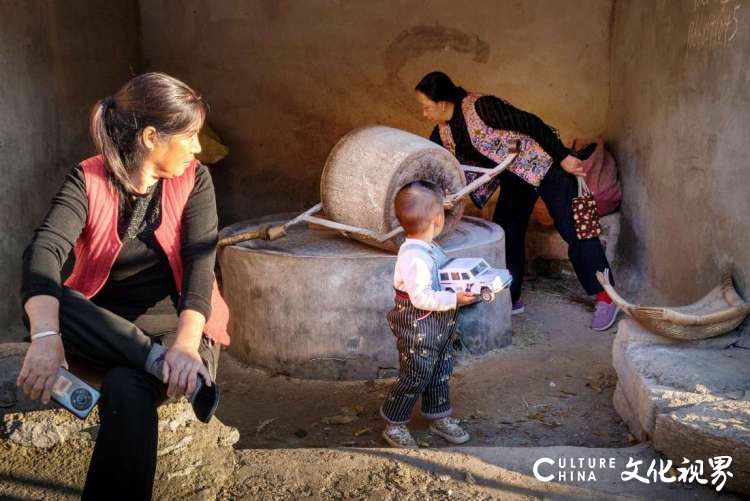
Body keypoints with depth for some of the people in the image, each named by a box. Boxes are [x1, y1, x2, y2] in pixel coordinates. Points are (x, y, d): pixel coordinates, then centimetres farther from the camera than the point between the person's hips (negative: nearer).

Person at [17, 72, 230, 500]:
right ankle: (175, 370, -31)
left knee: (126, 389, -33)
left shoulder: (194, 180, -4)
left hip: (177, 325, -1)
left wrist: (186, 344, -36)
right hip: (104, 331, 1)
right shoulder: (89, 181, -7)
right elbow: (44, 252, -25)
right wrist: (46, 336, -44)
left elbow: (200, 264, -18)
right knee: (43, 307, -29)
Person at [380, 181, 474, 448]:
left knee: (441, 373, 20)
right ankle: (394, 425, 19)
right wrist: (455, 299, -27)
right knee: (414, 376, 2)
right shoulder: (414, 256, -28)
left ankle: (439, 417, 37)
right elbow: (422, 298, -30)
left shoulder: (430, 249, 5)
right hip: (418, 329, -10)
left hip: (440, 327, 10)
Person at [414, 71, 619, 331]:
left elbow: (531, 124, -24)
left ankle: (605, 298, 1)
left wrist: (564, 157, -22)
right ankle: (511, 299, 19)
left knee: (573, 230, -7)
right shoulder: (443, 132, -2)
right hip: (515, 180, 8)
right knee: (506, 234, 6)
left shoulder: (481, 107, -27)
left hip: (544, 165, -8)